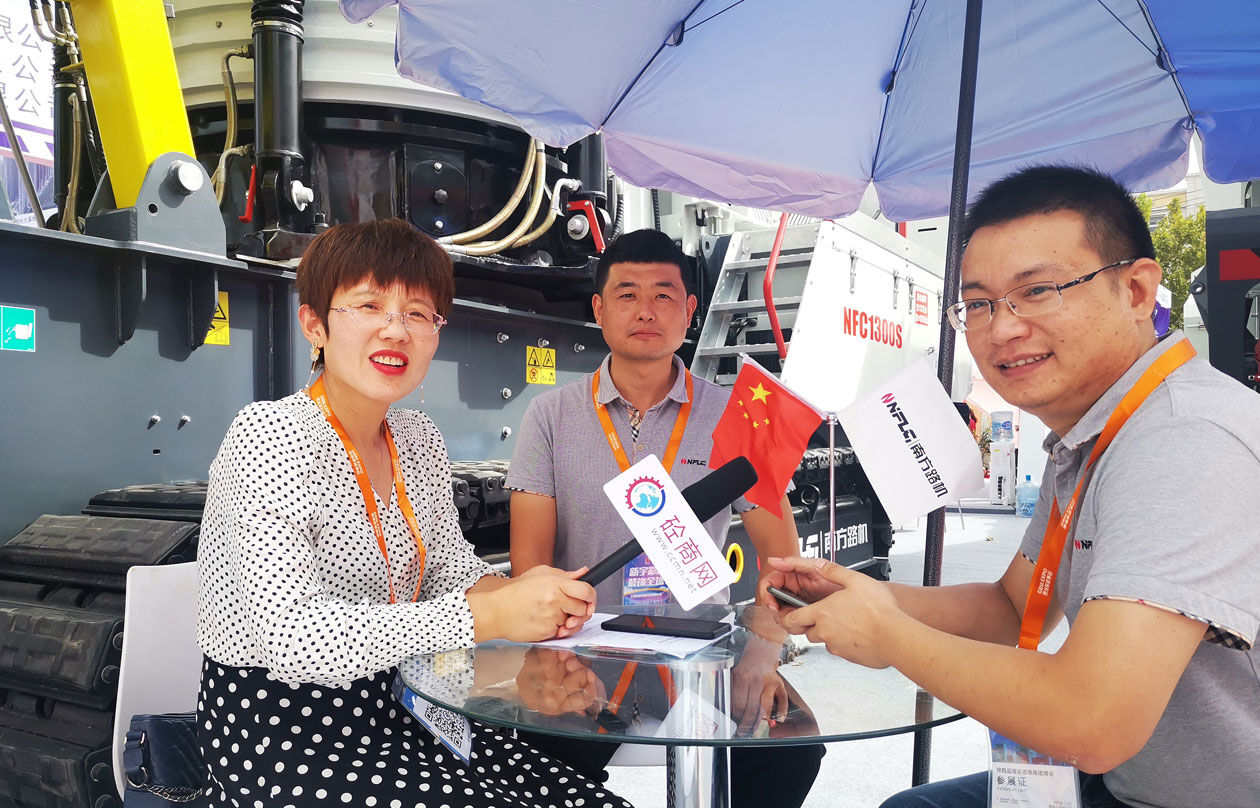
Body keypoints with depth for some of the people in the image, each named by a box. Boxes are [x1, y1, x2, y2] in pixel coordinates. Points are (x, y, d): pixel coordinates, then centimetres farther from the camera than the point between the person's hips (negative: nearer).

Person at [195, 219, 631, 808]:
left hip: (390, 709, 6)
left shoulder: (421, 440, 5)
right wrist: (487, 616, -31)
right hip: (277, 734, -6)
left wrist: (513, 593, -13)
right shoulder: (270, 435, -18)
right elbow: (290, 637, -27)